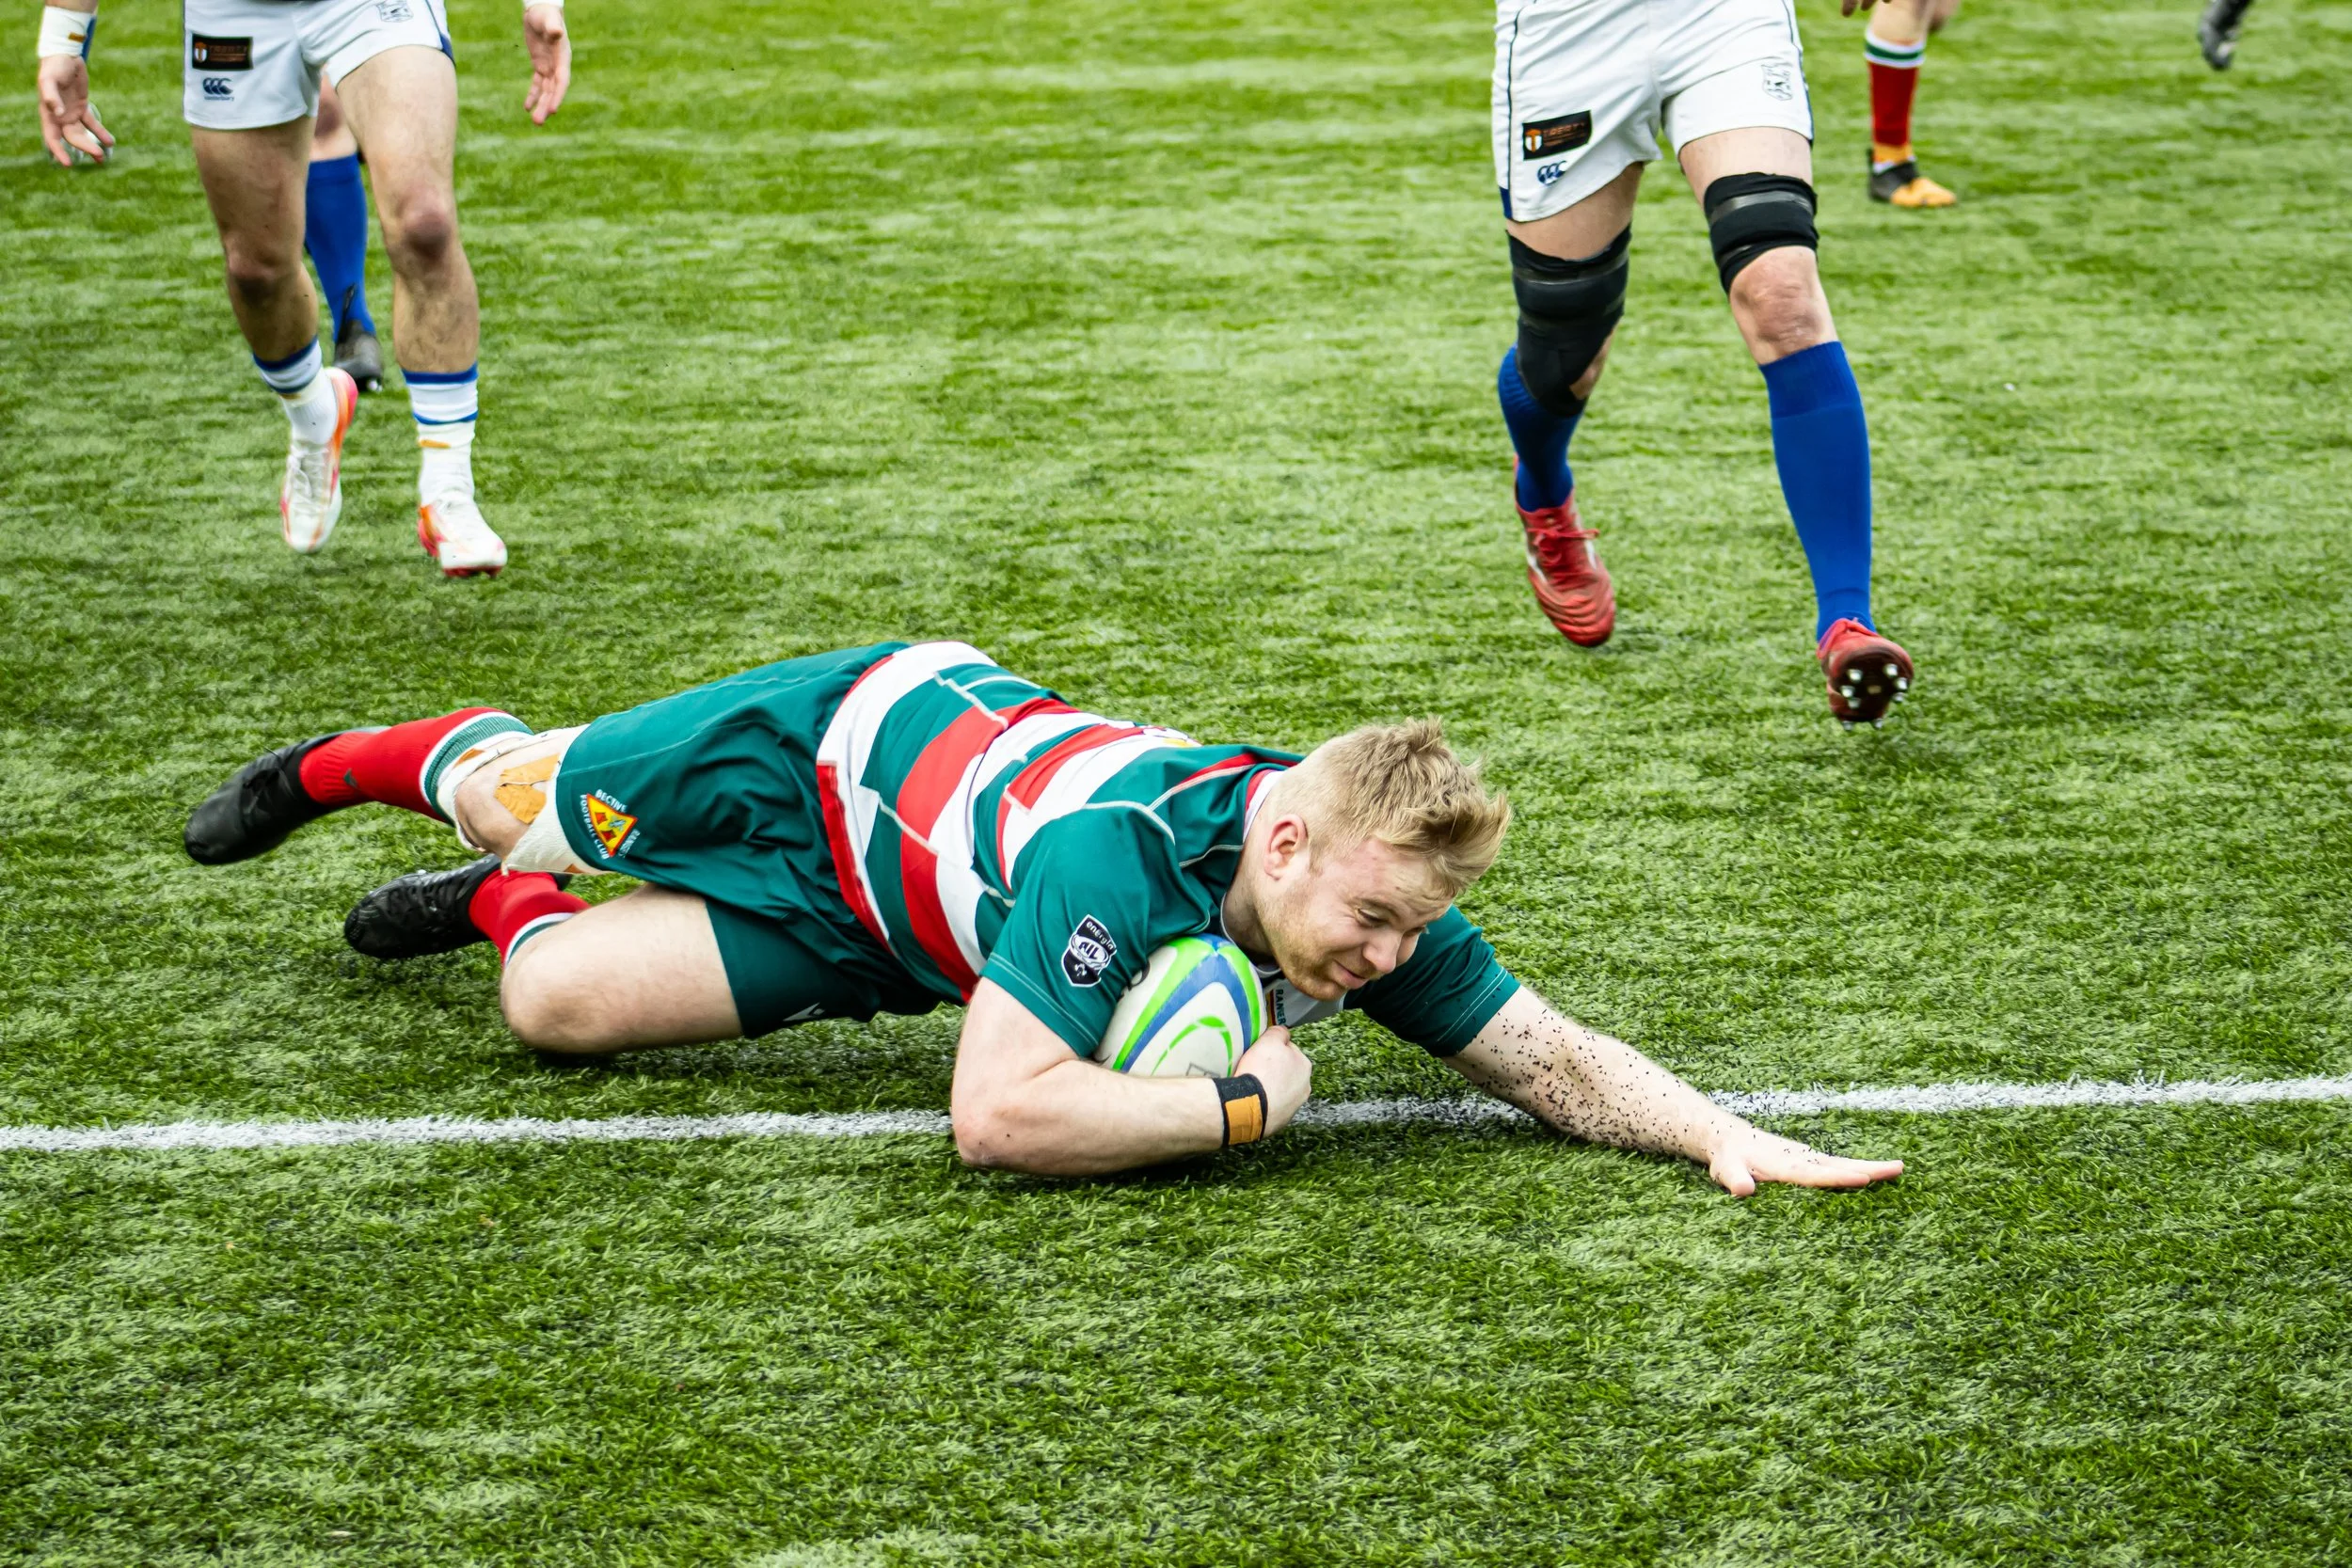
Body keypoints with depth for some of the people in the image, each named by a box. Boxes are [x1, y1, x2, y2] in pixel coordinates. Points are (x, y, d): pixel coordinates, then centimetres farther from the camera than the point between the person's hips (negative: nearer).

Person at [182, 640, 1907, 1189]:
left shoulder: (1378, 904, -28)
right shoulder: (1122, 856, -46)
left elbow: (1551, 1053, -25)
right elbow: (1001, 1116, -50)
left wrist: (1725, 1132, -41)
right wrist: (1240, 1101, -43)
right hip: (843, 734, -4)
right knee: (513, 799, 22)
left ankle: (501, 908, 45)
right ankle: (339, 766, 56)